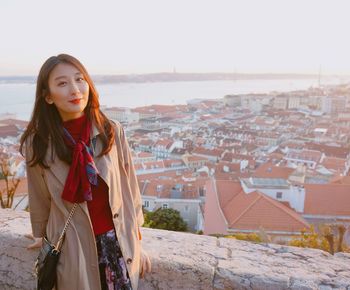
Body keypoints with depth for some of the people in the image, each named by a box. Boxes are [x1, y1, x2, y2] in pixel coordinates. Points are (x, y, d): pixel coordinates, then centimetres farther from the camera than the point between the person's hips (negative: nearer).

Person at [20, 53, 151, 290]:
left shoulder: (113, 132, -11)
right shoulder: (36, 145, -11)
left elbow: (129, 191, -3)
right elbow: (40, 200, 4)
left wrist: (138, 245, 3)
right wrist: (41, 236, 19)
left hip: (119, 243, 1)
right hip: (73, 250, 0)